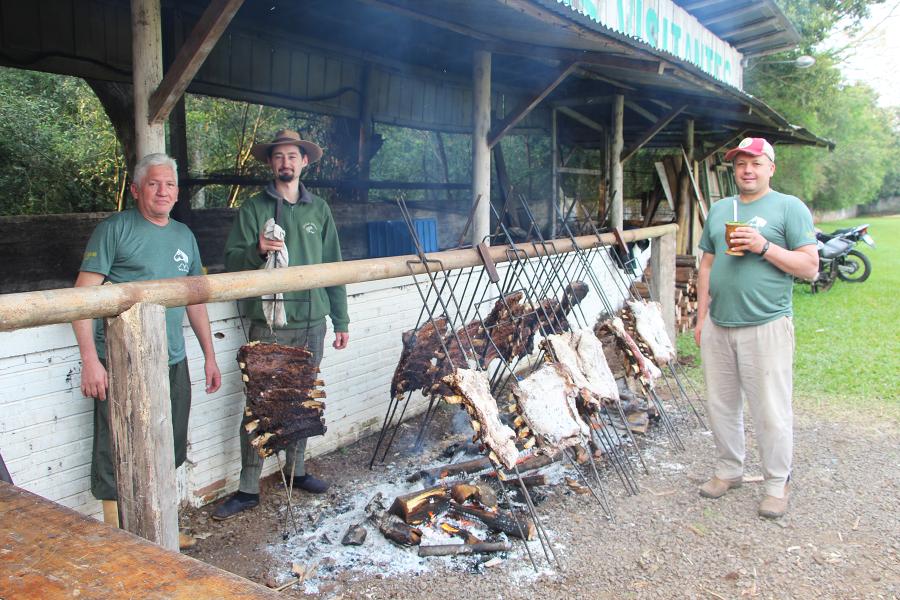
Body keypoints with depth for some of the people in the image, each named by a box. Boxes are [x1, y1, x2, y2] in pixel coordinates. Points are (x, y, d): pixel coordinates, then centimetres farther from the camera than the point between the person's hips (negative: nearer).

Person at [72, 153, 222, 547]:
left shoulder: (184, 236, 13)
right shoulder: (115, 229, -5)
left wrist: (209, 356, 16)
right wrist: (90, 360, -16)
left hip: (173, 365, 6)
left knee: (168, 455, 16)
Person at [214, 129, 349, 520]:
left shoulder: (318, 209, 10)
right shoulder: (253, 208, 2)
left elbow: (333, 267, 12)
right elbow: (231, 260, -1)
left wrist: (340, 320, 10)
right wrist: (257, 250, -23)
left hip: (312, 323, 3)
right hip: (269, 326, -3)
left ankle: (295, 469, 31)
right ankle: (248, 489, 9)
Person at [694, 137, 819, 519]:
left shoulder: (790, 208, -2)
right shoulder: (719, 209, 14)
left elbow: (810, 267, -8)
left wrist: (764, 246, -19)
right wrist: (701, 315, 12)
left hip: (766, 327, -5)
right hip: (717, 326, 5)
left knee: (770, 412, 2)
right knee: (720, 405, 14)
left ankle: (777, 483, 19)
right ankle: (728, 471, 31)